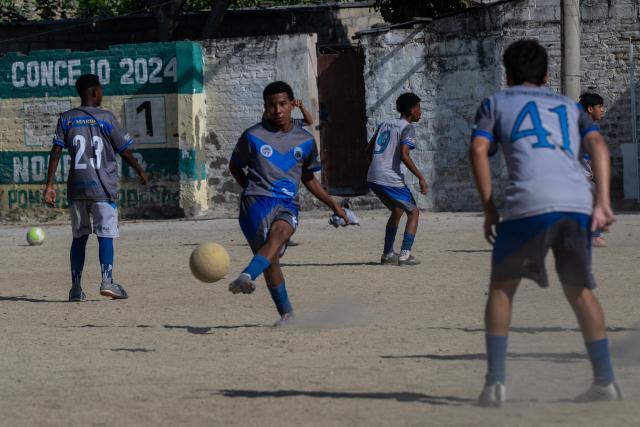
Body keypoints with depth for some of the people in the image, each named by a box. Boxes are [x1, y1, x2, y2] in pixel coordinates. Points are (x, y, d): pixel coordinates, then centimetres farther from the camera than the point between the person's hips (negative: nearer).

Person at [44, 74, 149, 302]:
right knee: (105, 235, -2)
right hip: (103, 187, -3)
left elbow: (56, 152, -1)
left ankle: (76, 287, 9)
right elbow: (125, 152, 1)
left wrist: (50, 185, 0)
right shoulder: (106, 118, -2)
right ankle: (107, 280, -18)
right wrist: (141, 172, 16)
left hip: (76, 187, 3)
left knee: (79, 236, 12)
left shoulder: (66, 119, 6)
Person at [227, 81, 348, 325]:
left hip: (287, 205, 1)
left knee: (278, 234, -33)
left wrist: (333, 205, 24)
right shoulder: (253, 136, 7)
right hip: (257, 202, -1)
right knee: (271, 258, -13)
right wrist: (252, 190, 9)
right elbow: (235, 167, 20)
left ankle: (246, 277, -55)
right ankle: (285, 312, 2)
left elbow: (308, 178, 28)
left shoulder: (305, 141, 15)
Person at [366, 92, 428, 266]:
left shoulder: (386, 124, 18)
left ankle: (388, 254, 26)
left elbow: (369, 148, 21)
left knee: (397, 211, 27)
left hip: (373, 178, 8)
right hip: (390, 179, -8)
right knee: (413, 212, 7)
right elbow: (404, 155, -19)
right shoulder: (407, 128, -6)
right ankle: (404, 255, -5)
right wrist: (420, 177, -15)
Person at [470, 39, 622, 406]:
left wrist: (489, 210, 8)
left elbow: (479, 150, 6)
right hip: (579, 203, 3)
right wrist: (603, 203, 2)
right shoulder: (569, 106, 29)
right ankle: (605, 381, 16)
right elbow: (598, 145, 12)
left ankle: (496, 382, 1)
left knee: (502, 288, 13)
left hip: (529, 203, -3)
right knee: (579, 289, 20)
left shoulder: (496, 103, 23)